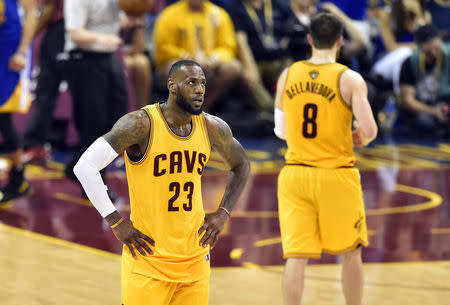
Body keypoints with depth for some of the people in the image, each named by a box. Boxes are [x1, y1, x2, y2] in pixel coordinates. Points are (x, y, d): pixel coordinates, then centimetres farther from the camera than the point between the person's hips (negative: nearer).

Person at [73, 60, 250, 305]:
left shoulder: (212, 128, 2)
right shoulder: (142, 124, -16)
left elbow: (241, 165, 22)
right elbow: (85, 167, -19)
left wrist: (223, 213, 8)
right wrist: (116, 223, -16)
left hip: (195, 259, 5)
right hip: (148, 259, -5)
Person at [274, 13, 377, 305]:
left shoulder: (288, 76, 3)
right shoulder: (350, 79, -9)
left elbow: (280, 130, 11)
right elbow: (369, 130, -15)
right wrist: (361, 138, 7)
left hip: (294, 173, 3)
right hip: (336, 174, -3)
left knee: (296, 255, 2)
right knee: (351, 253, 14)